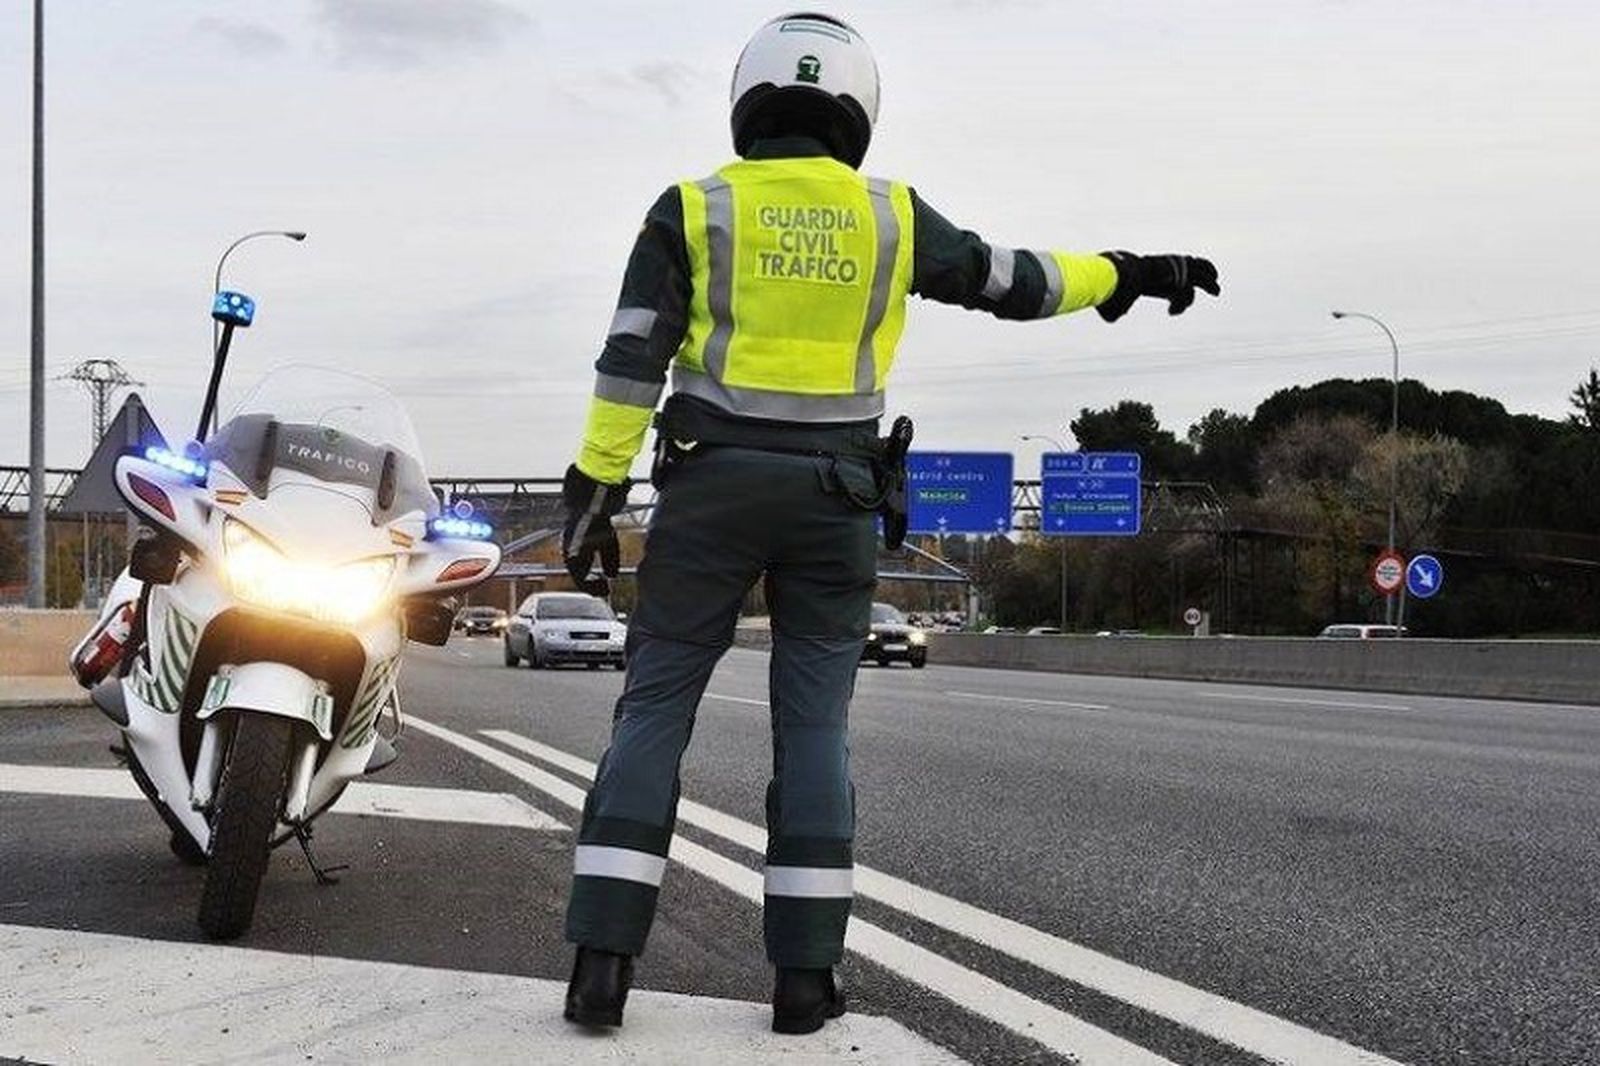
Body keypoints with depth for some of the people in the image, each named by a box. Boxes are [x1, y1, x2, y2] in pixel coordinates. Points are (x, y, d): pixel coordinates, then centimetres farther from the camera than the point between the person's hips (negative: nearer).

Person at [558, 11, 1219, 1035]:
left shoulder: (694, 210, 0)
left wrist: (596, 491, -2)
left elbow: (632, 361, -5)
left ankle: (604, 961, -5)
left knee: (655, 710, 3)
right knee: (814, 726, 6)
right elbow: (1012, 280, 13)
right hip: (833, 494, 1)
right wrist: (1128, 275, 28)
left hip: (712, 485, -1)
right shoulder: (891, 214, 5)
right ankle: (805, 973, 5)